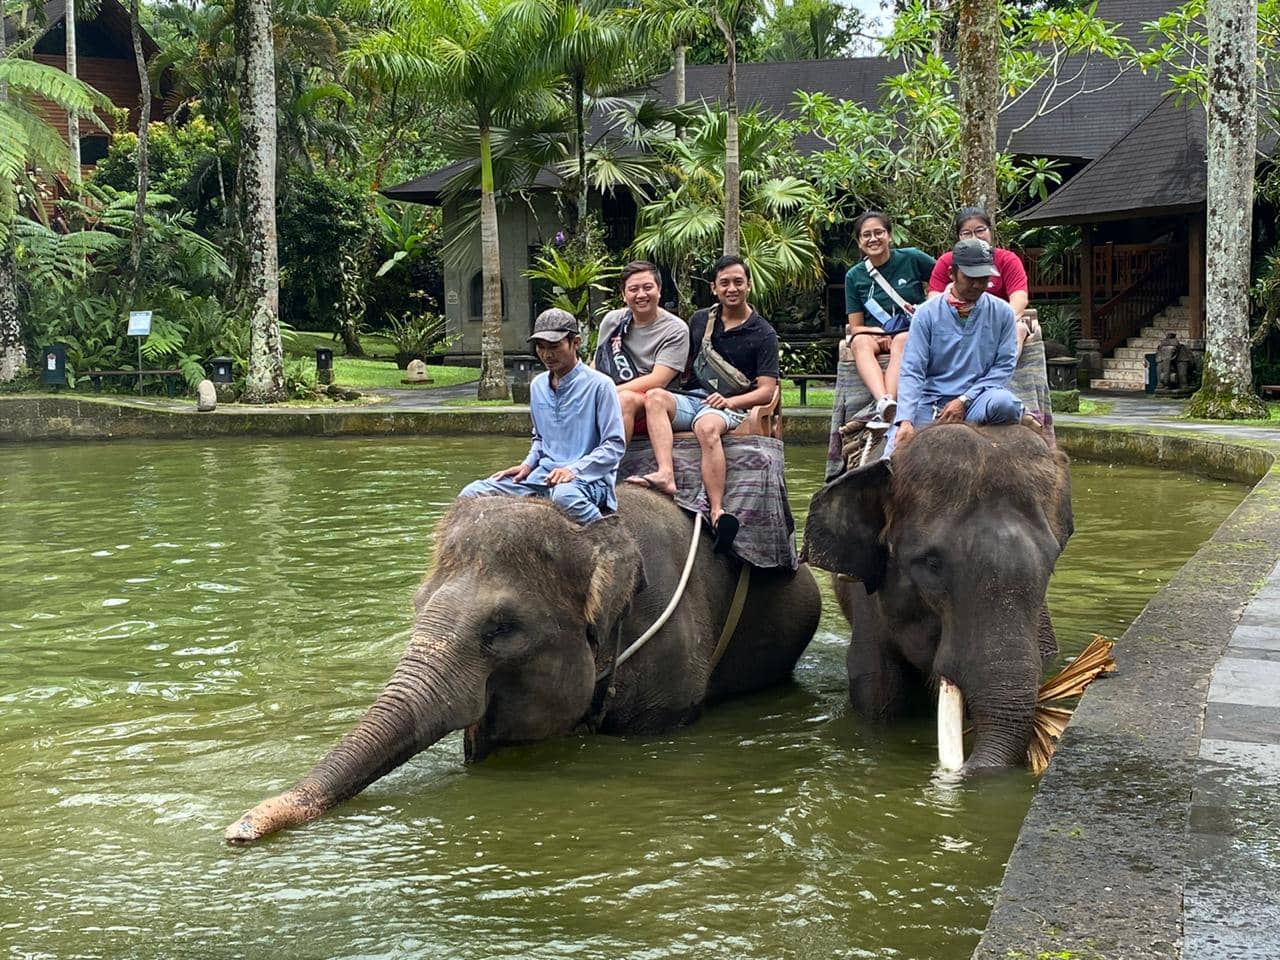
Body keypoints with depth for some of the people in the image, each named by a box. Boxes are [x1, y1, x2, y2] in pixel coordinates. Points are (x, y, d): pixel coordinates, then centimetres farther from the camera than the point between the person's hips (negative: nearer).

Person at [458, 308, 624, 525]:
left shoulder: (599, 385, -6)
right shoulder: (538, 385, 15)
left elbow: (614, 445, -9)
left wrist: (574, 470, -20)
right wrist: (528, 464, 9)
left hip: (587, 477, -7)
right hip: (543, 475, 7)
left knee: (565, 495, -43)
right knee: (471, 494, -9)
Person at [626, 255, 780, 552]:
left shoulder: (763, 334, 5)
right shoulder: (699, 320, 18)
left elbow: (766, 391, -1)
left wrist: (730, 401, -16)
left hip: (730, 408, -4)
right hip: (690, 399, 4)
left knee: (707, 426, -39)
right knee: (655, 397, -28)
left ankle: (716, 511, -51)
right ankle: (666, 475, -48)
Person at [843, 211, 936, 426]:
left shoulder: (912, 259, 3)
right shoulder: (854, 276, 9)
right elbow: (855, 328, 9)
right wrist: (880, 334, -13)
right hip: (874, 333, 2)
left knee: (902, 340, -37)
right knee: (861, 342, -34)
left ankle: (889, 404, -57)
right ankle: (884, 402, -58)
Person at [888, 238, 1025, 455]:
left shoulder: (1002, 312, 5)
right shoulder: (927, 313, 1)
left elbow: (1005, 365, 1)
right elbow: (912, 371, -5)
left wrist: (964, 400, -11)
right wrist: (905, 421, -20)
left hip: (977, 398, 1)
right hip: (931, 401, -1)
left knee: (1004, 403, -34)